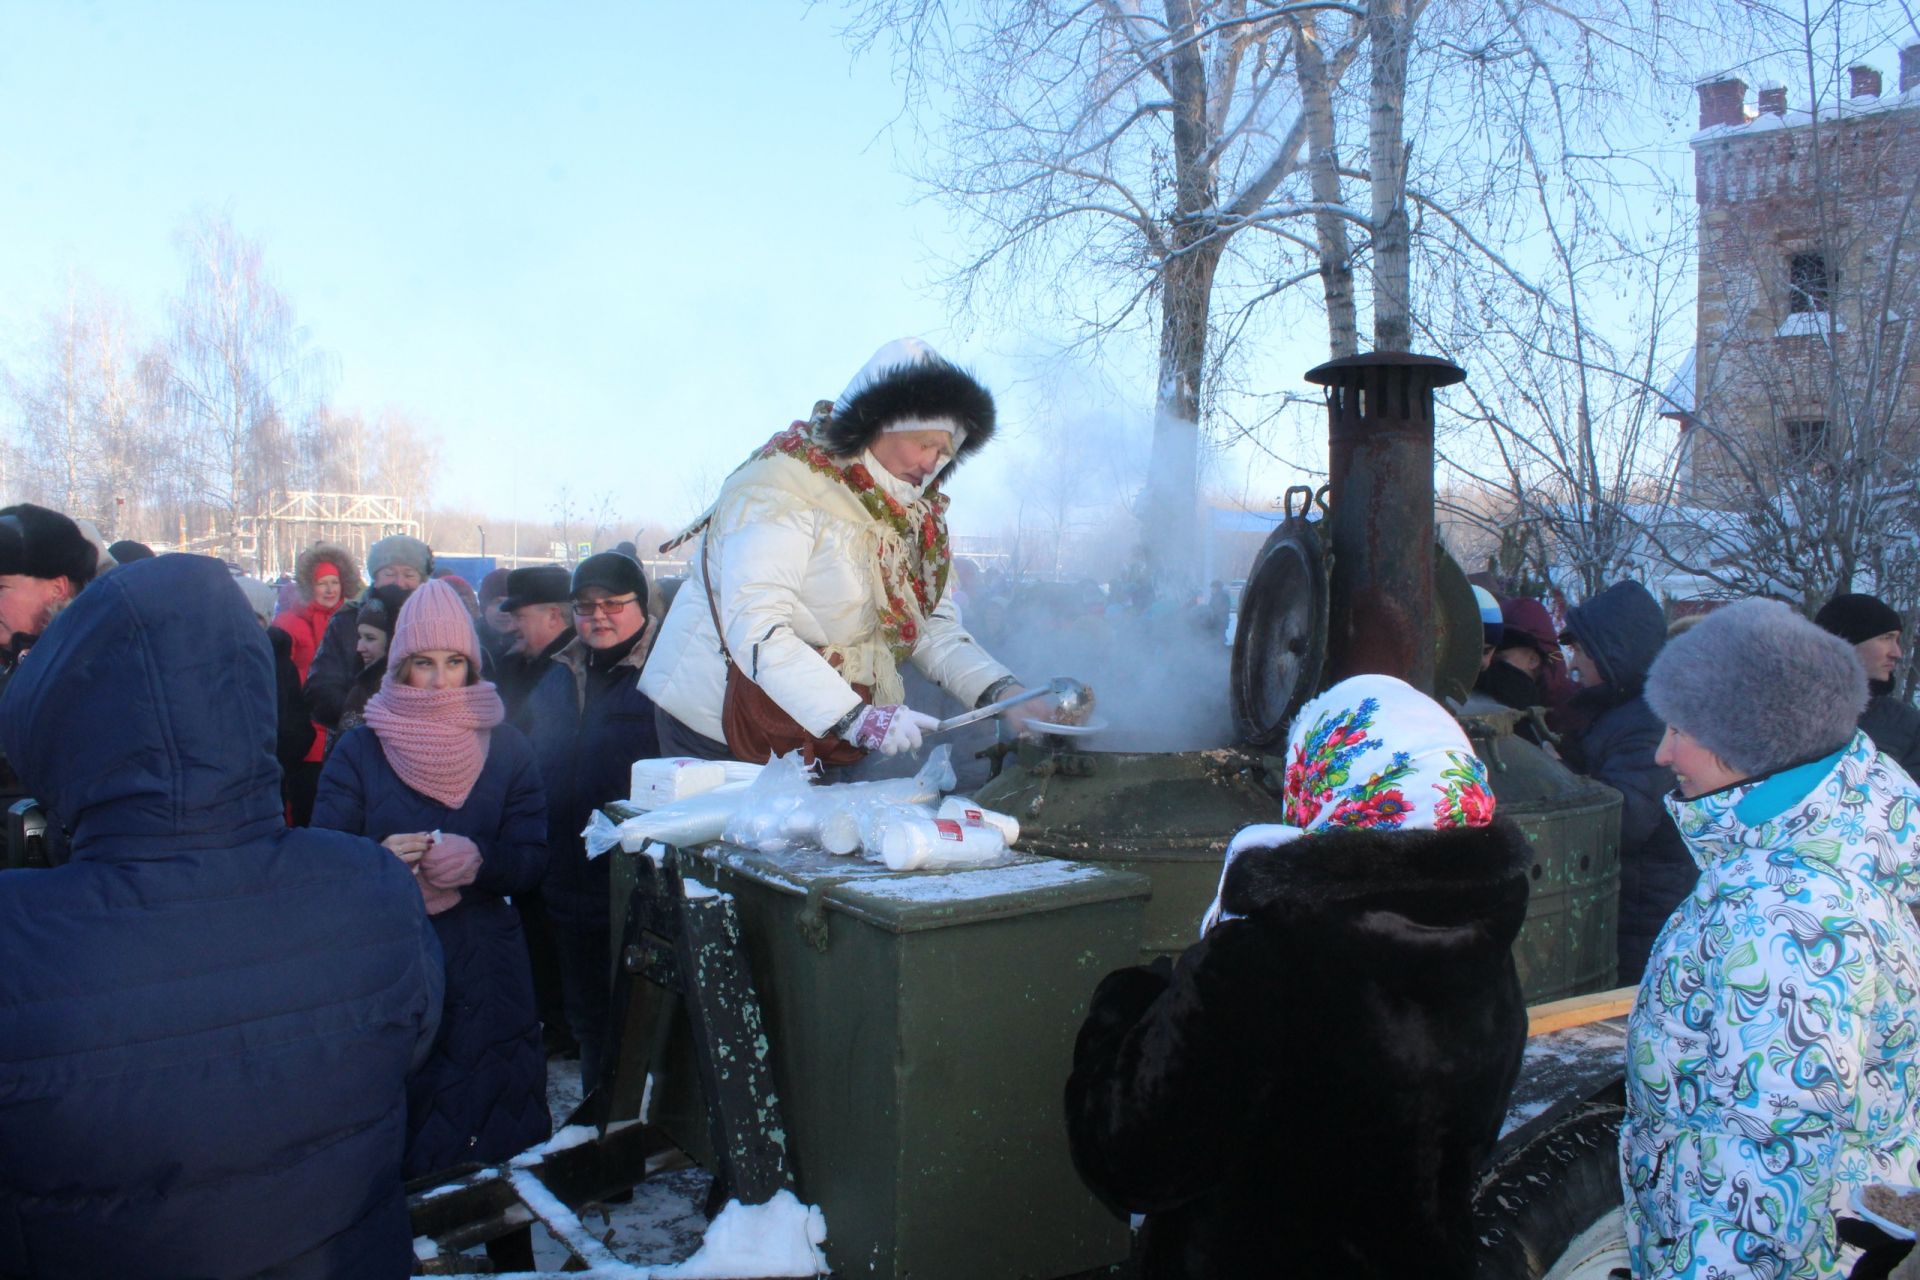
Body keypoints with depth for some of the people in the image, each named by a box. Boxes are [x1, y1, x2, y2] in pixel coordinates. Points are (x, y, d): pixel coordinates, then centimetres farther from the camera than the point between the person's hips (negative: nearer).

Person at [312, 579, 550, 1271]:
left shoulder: (506, 748, 4)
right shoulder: (359, 750, 1)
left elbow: (531, 858, -1)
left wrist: (477, 858, -21)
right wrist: (381, 860, -22)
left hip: (486, 975, 1)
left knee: (501, 1132, 8)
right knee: (397, 1132, 2)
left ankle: (511, 1252, 27)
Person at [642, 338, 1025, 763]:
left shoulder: (919, 517, 4)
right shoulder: (783, 491, -20)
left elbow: (937, 630, 2)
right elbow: (754, 629, -31)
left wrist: (1002, 692, -16)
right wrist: (856, 719, -38)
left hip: (824, 740, 7)